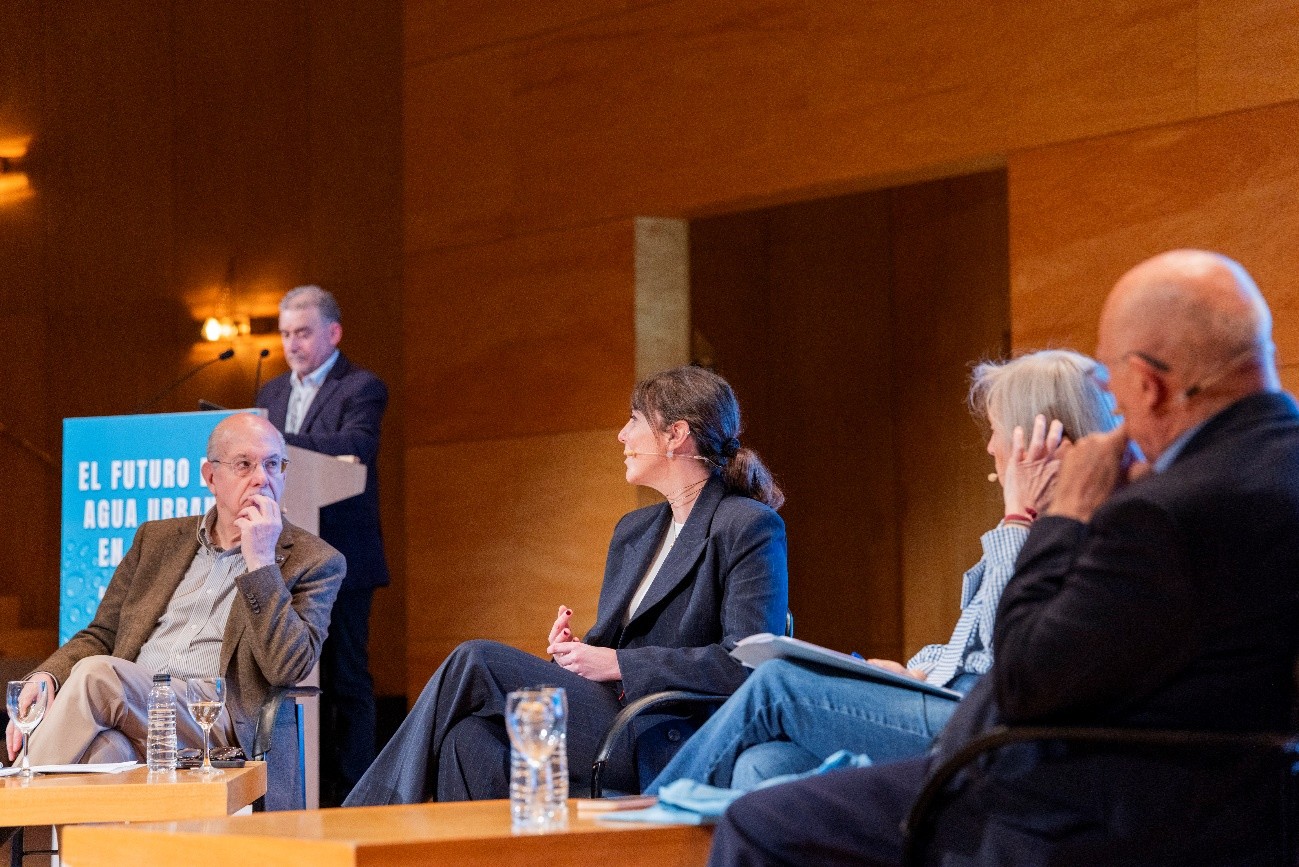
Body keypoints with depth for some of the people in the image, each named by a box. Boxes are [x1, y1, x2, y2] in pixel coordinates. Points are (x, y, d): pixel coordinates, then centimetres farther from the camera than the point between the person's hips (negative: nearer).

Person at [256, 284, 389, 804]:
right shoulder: (272, 393, 18)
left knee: (346, 678, -3)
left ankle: (351, 796, -1)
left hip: (340, 561, -6)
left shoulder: (361, 389, -4)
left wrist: (279, 440, -32)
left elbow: (358, 444, -23)